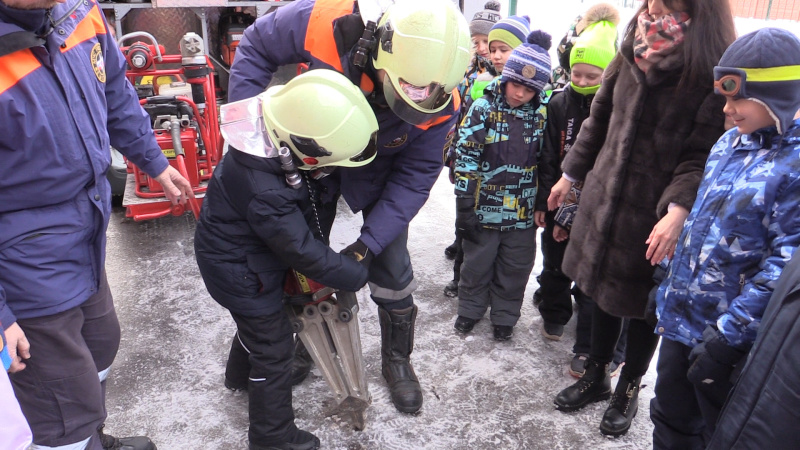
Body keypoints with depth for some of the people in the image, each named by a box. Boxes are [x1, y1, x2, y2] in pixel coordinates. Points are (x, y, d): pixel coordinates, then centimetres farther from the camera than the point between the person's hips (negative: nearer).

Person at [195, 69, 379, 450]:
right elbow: (304, 252, -28)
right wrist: (356, 276, -16)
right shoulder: (265, 192, -40)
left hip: (245, 251, 9)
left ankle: (240, 370, 60)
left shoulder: (269, 143, -15)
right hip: (239, 271, -8)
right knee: (273, 347, 7)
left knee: (259, 318, 30)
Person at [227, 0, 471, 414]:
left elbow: (413, 178, -20)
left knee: (392, 269, 1)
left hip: (378, 174, 0)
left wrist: (369, 242, -27)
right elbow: (255, 45, -16)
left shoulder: (442, 104, -31)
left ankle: (397, 361, 29)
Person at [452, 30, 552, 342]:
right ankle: (470, 308, 36)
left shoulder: (541, 115, -1)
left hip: (522, 212, 3)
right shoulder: (483, 109, -10)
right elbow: (465, 158, -11)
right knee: (477, 264, 14)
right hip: (484, 208, -2)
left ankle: (504, 316, 34)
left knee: (515, 269, 15)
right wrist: (464, 206, -12)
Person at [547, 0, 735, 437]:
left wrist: (679, 209, -29)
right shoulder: (635, 49, 5)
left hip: (656, 211, -5)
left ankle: (628, 391, 33)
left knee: (643, 303, 10)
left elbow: (704, 150, -15)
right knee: (602, 289, 15)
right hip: (606, 195, 5)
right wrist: (570, 174, 17)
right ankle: (595, 376, 36)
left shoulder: (712, 66, -11)